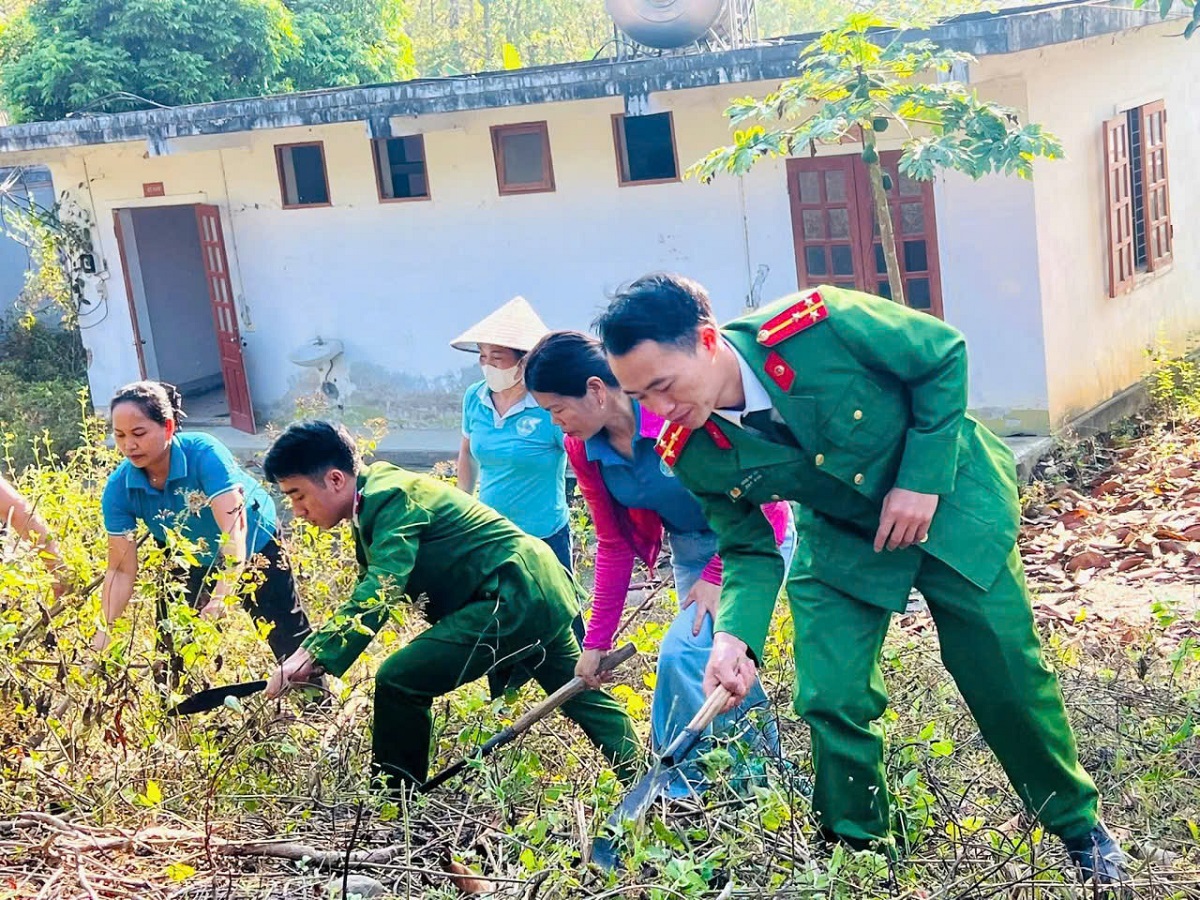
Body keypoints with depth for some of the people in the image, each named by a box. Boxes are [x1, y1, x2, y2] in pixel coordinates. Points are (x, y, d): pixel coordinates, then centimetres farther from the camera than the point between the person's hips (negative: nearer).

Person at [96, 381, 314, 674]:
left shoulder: (204, 453, -36)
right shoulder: (119, 487, -24)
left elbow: (233, 531, -44)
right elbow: (121, 570, -22)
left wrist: (222, 596, -57)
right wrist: (105, 631, -34)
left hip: (254, 544, -3)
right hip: (189, 562, 3)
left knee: (291, 642, 2)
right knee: (172, 650, 3)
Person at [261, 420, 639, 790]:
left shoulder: (392, 499, -18)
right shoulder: (374, 502, 11)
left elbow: (379, 592, -30)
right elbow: (370, 589, 14)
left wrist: (315, 658, -36)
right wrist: (311, 651, 2)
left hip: (512, 599, -11)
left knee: (398, 683, -12)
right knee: (581, 695, 24)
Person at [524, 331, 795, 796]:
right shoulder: (582, 450, -9)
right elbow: (614, 546, 1)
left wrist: (717, 575, -18)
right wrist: (596, 641, 1)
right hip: (690, 547, 7)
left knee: (682, 654, -19)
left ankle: (681, 790, -2)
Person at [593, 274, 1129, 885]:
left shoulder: (817, 325, -34)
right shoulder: (693, 456, -21)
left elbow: (944, 356, -19)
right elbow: (749, 551, -9)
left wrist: (922, 482, -23)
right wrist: (736, 637, -28)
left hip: (947, 498, -2)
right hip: (840, 538, 2)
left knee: (1006, 675, 5)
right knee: (831, 700, -9)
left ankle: (1079, 827, 30)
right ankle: (860, 853, 18)